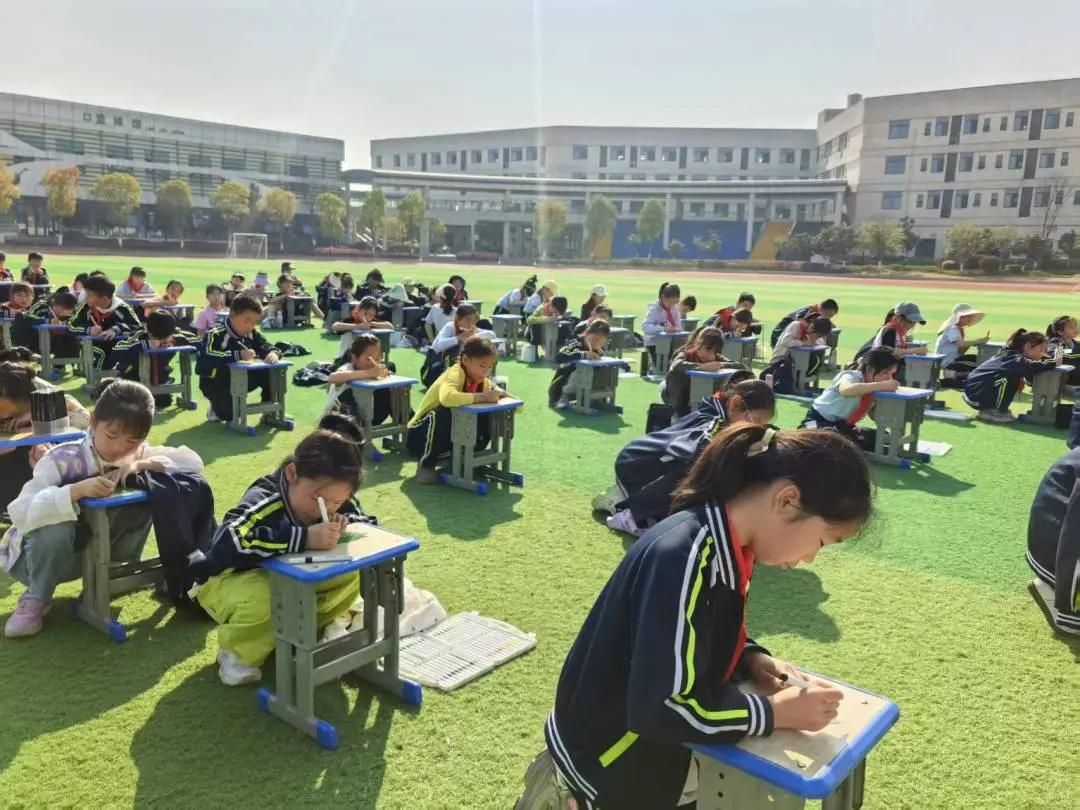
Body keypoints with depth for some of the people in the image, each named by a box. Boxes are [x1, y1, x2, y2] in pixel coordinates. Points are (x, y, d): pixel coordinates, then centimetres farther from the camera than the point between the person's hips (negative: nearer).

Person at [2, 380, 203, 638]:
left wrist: (142, 465, -32)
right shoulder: (62, 459, -28)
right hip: (46, 556, -2)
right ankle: (35, 599, -9)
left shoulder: (137, 453, -14)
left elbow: (194, 462, -20)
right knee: (56, 526, -38)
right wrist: (78, 490, -50)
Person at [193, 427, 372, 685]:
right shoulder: (264, 502, -36)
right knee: (263, 597, -40)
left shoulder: (335, 500, -16)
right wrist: (305, 537, -57)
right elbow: (226, 544, -54)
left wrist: (348, 525, -28)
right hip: (232, 581, -6)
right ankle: (236, 652, -7)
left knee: (353, 573, -18)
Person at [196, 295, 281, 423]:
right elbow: (206, 356, -40)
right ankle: (218, 409, 5)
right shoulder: (215, 334, -24)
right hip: (215, 383, -6)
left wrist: (273, 353, -31)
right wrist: (238, 355, -52)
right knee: (231, 414, -32)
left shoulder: (251, 334, -4)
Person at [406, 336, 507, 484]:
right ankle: (425, 465, -17)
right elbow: (447, 397, -47)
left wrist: (499, 394, -21)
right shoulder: (455, 373, -23)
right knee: (443, 413, -36)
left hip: (450, 437, 6)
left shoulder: (483, 381, -2)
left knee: (488, 419, -11)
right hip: (421, 436, -6)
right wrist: (482, 397, -42)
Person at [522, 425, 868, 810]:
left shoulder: (726, 544, -5)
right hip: (608, 758, -8)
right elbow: (660, 709, -32)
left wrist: (752, 659, -7)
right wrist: (777, 710, -22)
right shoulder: (683, 558, -32)